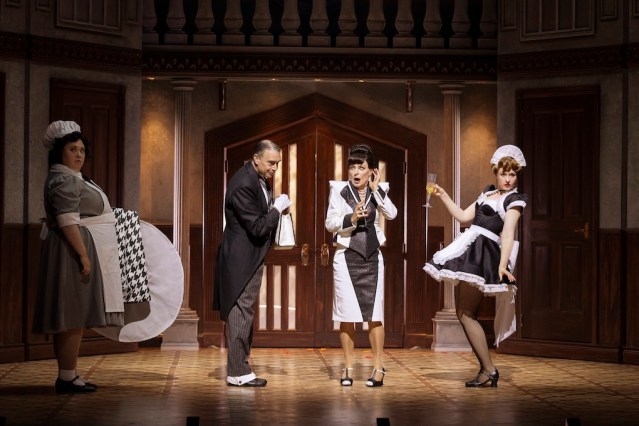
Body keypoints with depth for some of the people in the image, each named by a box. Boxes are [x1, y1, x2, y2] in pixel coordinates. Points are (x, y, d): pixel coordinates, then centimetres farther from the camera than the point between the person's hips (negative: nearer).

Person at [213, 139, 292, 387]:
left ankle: (238, 367, 24)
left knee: (243, 313, 15)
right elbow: (258, 228, -24)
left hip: (250, 259, 10)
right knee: (240, 313, -5)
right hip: (242, 259, -10)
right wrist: (278, 208, -14)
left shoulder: (260, 179, 8)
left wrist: (276, 208, 2)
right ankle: (238, 373, 1)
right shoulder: (243, 185, -23)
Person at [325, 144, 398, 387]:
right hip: (347, 257, -1)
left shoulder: (378, 191, 4)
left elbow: (391, 214, -12)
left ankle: (378, 368, 6)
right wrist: (351, 218, -23)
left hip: (372, 257, 2)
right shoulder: (339, 190, -2)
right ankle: (348, 368, 8)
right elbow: (330, 224, -6)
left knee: (374, 314, 1)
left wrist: (376, 189, -11)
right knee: (347, 315, 0)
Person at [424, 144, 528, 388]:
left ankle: (489, 371, -10)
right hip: (470, 251, 9)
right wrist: (443, 196, 22)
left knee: (465, 314, -13)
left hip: (485, 255, -9)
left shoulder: (514, 200, -4)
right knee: (463, 312, 7)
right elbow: (464, 216, 25)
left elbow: (508, 234, -16)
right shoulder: (488, 192, 19)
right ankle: (486, 370, 10)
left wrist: (502, 265, -27)